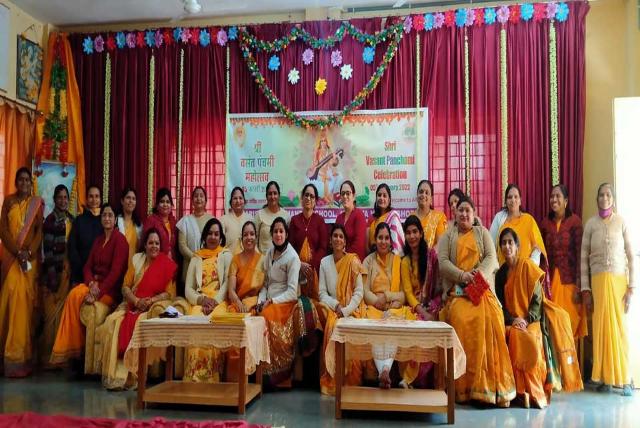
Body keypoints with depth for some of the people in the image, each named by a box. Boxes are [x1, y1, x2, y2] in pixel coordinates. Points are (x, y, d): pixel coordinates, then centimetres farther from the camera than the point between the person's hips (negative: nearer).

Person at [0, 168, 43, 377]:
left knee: (24, 300, -3)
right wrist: (17, 251, -11)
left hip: (30, 257, 0)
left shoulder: (37, 203, 7)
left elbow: (40, 231, 1)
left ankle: (19, 352, 2)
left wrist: (29, 252, -12)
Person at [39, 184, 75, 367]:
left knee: (63, 312, 8)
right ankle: (47, 356, 8)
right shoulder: (50, 220, -7)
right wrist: (52, 277, -16)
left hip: (68, 270, 6)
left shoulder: (71, 219, 12)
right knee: (52, 313, -1)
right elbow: (48, 250, -12)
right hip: (55, 271, -6)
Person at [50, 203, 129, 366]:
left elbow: (116, 271, -17)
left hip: (111, 289, -6)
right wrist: (92, 283, -11)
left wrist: (98, 293, -24)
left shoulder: (120, 239, -9)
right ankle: (70, 349, -18)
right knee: (74, 295, -23)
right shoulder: (99, 239, 15)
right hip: (95, 284, 6)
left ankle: (76, 350, -11)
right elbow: (88, 266, 10)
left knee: (76, 298, -26)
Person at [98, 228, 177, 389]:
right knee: (113, 321, -26)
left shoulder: (167, 265, 3)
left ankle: (134, 375, -26)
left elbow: (169, 293, -2)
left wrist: (150, 301, -16)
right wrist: (136, 301, -10)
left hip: (153, 308, -3)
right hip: (131, 305, 3)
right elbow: (125, 286, 8)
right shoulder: (137, 259, 14)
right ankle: (115, 375, -24)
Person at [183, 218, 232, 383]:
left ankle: (211, 376, -26)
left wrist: (215, 301, -14)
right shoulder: (196, 258, 21)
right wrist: (201, 299, -7)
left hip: (220, 302, -2)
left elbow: (228, 282, 1)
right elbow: (188, 289, 13)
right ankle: (194, 377, -27)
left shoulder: (226, 255, 14)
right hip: (199, 303, 2)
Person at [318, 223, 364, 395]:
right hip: (332, 309, 2)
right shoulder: (324, 262, 8)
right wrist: (336, 306, -10)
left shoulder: (353, 261, 1)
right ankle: (331, 381, -17)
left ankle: (350, 381, -15)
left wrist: (346, 310, -13)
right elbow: (322, 293, 6)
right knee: (332, 327, -29)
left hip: (352, 309, -1)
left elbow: (359, 292, -2)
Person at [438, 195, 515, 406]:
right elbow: (442, 262, 4)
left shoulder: (483, 233, 21)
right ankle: (464, 387, -23)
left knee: (488, 322, -28)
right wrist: (462, 275, -14)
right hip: (457, 290, -1)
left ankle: (490, 384, -23)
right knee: (461, 321, -29)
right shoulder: (447, 236, 18)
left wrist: (479, 274, -14)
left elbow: (491, 258, 6)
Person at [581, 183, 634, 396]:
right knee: (601, 326, 1)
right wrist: (585, 289, 0)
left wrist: (631, 287, -4)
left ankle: (624, 378, 8)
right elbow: (583, 257, 5)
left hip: (619, 280, -1)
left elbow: (631, 255, 2)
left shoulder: (621, 222, 3)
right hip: (598, 280, 1)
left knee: (619, 326, 0)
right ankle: (604, 377, 8)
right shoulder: (590, 224, 5)